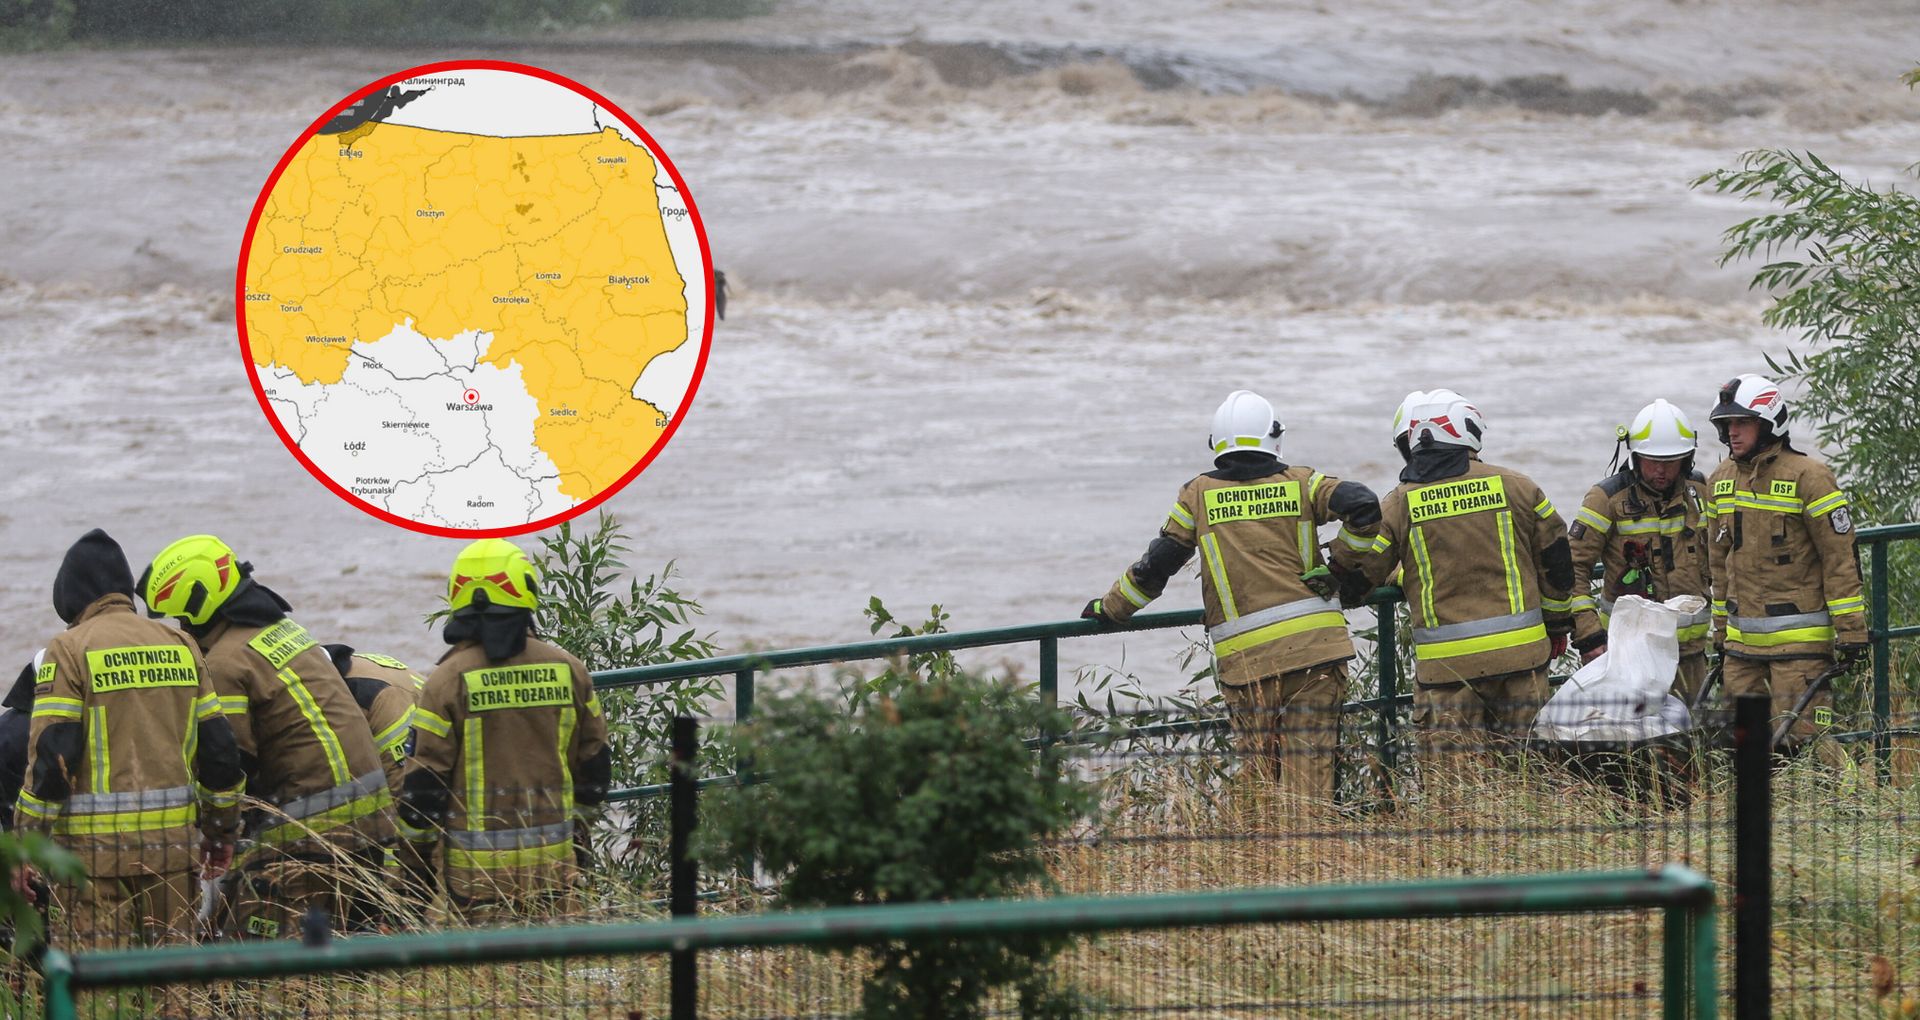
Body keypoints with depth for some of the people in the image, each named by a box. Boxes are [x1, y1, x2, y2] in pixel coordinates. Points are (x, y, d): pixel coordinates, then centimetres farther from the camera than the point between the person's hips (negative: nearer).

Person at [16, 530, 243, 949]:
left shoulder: (69, 650, -5)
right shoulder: (180, 646, 12)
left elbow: (51, 755, -11)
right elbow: (218, 745, 13)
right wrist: (221, 831, 21)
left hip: (95, 844, -5)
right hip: (172, 840, 5)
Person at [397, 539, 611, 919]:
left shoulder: (448, 681, -9)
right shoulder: (567, 670, 2)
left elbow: (423, 783, -7)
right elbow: (593, 765, 12)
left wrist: (419, 847, 7)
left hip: (477, 865, -3)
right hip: (552, 858, 3)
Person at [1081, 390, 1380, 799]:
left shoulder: (1198, 495, 9)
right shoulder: (1301, 484, 8)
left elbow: (1156, 565, 9)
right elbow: (1363, 505, -6)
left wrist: (1109, 608, 24)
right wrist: (1345, 569, 8)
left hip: (1247, 655, 0)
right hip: (1314, 644, 0)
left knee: (1260, 772, 6)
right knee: (1309, 767, 0)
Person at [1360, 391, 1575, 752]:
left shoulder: (1399, 505, -2)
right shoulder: (1515, 487, 3)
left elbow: (1360, 575, 4)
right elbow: (1556, 560, 10)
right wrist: (1557, 625, 24)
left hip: (1446, 663, -2)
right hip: (1520, 651, 2)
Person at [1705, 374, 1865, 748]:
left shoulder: (1807, 477, -8)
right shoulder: (1721, 480, 13)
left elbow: (1840, 556, -8)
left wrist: (1851, 632, -11)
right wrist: (1721, 631, 23)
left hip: (1799, 638, -7)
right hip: (1743, 639, 7)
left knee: (1799, 737, -10)